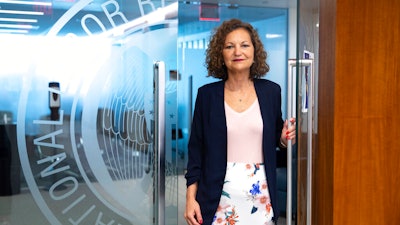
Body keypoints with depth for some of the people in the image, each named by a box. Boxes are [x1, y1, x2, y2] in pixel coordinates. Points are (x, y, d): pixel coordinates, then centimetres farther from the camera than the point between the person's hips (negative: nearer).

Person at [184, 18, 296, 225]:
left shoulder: (271, 91, 2)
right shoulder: (207, 94, -1)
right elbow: (196, 149, 1)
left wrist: (284, 139, -7)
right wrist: (190, 197, -4)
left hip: (260, 193, 2)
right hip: (219, 195, -1)